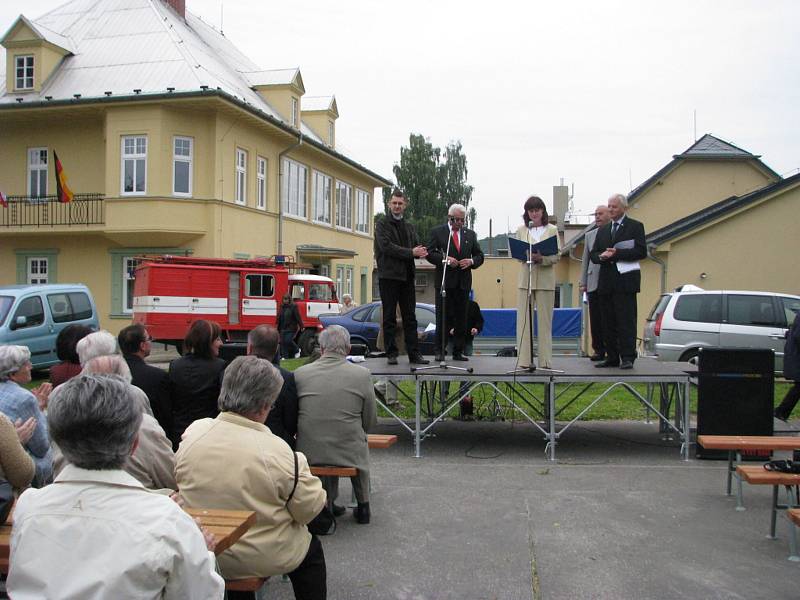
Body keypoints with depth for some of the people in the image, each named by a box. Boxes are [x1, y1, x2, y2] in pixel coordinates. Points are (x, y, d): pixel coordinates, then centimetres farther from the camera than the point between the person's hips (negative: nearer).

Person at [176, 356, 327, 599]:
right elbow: (310, 509, -15)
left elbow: (177, 481, 5)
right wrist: (301, 468, 1)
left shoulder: (192, 433, -14)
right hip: (259, 560, -5)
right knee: (312, 550, 24)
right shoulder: (277, 452, -27)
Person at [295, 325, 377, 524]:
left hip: (309, 453, 1)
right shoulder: (362, 374, -9)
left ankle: (328, 503, 38)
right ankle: (363, 506, 38)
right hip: (349, 453, -1)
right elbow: (370, 422, -1)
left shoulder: (300, 373, -5)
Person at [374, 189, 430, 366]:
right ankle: (391, 354, 6)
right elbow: (386, 246, -13)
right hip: (388, 276, -5)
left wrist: (421, 251, -11)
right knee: (389, 318, 1)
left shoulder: (409, 227, 18)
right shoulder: (382, 224, 0)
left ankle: (414, 353, 7)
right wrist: (411, 252, -16)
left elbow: (416, 246, 14)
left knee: (410, 317, 5)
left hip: (407, 276, 5)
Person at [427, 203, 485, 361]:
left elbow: (480, 256, 15)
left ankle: (458, 351, 11)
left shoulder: (470, 234, 14)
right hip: (444, 281, -3)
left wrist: (471, 261, -6)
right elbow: (430, 253, -3)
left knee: (461, 318, 5)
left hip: (463, 282, 4)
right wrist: (444, 259, -18)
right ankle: (440, 351, 5)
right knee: (443, 317, -2)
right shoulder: (437, 232, 4)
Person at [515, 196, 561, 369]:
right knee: (524, 319, -2)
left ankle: (545, 361, 7)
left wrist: (542, 259, -17)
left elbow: (557, 256, 2)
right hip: (525, 279, 1)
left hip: (545, 280, -1)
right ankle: (524, 360, 1)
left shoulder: (552, 230, 8)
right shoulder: (521, 230, 10)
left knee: (545, 320, 2)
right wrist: (527, 256, -16)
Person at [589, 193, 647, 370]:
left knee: (626, 320, -7)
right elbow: (593, 254, 16)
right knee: (608, 322, 5)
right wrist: (601, 256, -7)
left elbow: (641, 252, -7)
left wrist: (617, 253, -15)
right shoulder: (603, 230, 20)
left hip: (625, 281, -5)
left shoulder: (635, 226, 4)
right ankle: (612, 357, 11)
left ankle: (628, 357, -5)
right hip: (606, 281, 6)